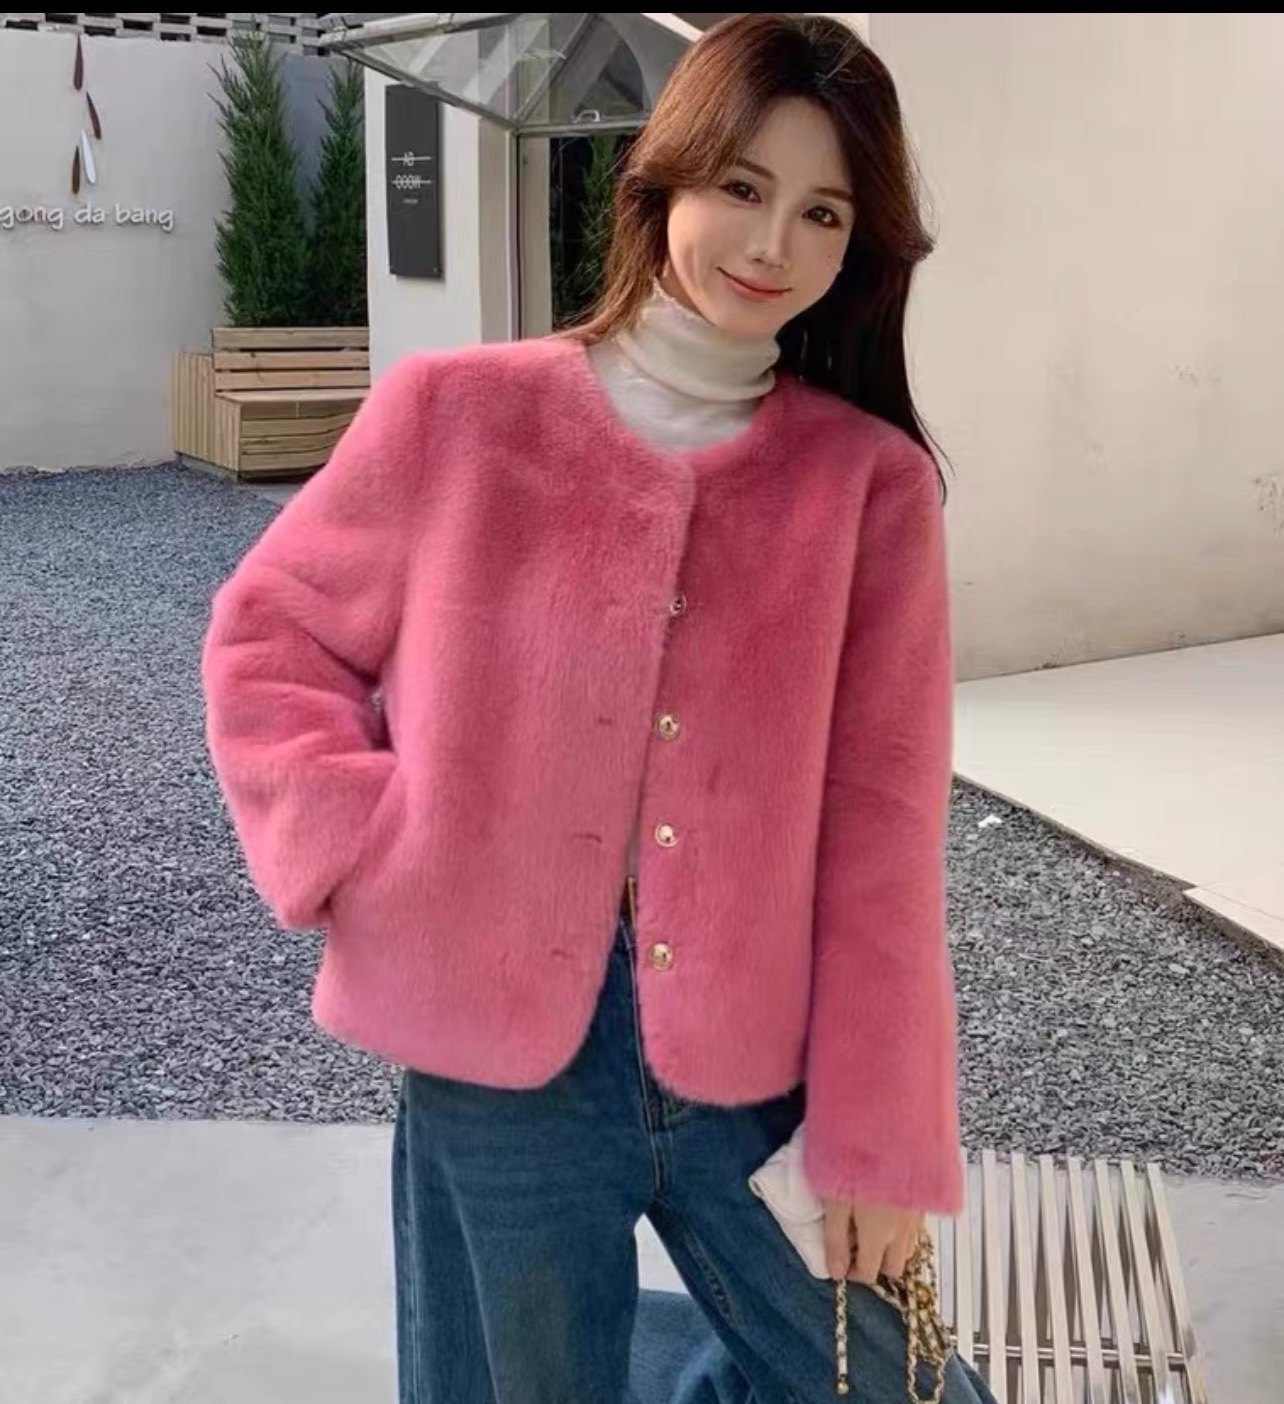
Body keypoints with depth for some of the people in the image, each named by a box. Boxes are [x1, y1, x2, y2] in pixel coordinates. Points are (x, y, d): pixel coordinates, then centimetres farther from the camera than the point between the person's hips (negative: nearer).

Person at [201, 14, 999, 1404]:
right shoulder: (456, 412, -4)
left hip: (748, 1062, 1)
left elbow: (881, 829, -3)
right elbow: (267, 635, 8)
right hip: (500, 1057, -1)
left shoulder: (871, 481, -2)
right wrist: (361, 841, -7)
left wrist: (880, 1132, -3)